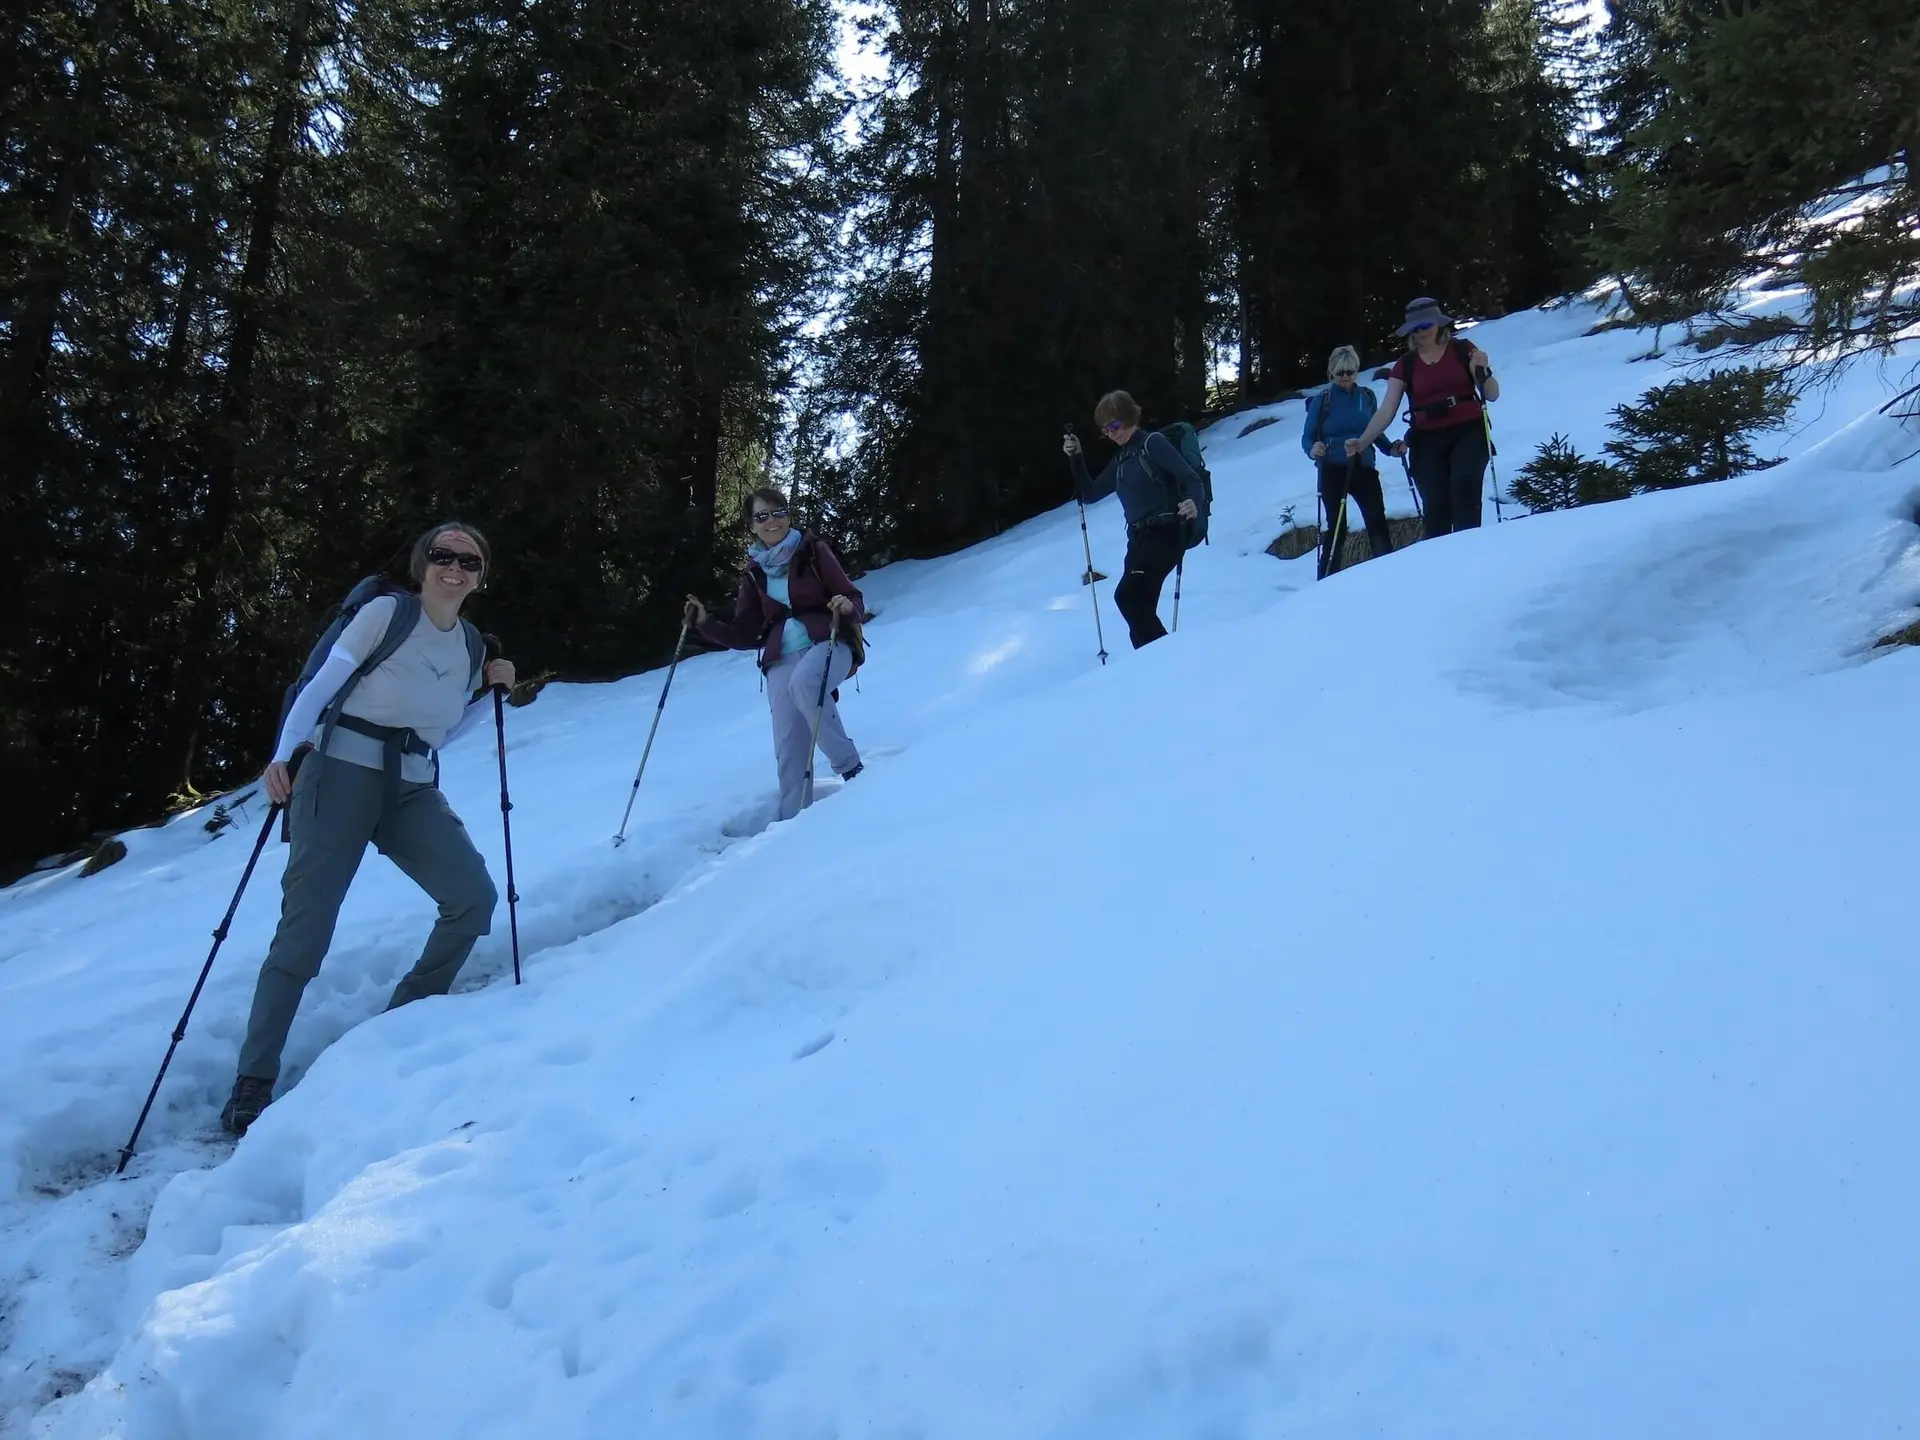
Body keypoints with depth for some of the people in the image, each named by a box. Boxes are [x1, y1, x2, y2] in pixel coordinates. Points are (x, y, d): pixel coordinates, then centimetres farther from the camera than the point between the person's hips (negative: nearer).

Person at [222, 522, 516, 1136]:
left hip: (413, 791, 5)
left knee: (473, 897, -11)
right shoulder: (387, 612, -3)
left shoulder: (471, 646, 12)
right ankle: (253, 1083, 3)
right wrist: (283, 754, -17)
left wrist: (491, 691, 7)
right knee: (304, 930, -8)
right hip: (341, 773, -5)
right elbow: (321, 684, -5)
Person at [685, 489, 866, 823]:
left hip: (829, 643, -3)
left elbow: (855, 601, 2)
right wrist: (705, 623, 2)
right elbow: (746, 635, 17)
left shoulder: (814, 551, 5)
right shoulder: (754, 573, 14)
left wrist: (847, 608, -22)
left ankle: (848, 764, -23)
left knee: (803, 682, -37)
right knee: (789, 747, -11)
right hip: (781, 659, 3)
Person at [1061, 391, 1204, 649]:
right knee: (1139, 610, 3)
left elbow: (1191, 479, -13)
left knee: (1127, 595, -24)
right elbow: (1089, 494, 22)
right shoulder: (1120, 460, 18)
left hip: (1165, 534, -8)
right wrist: (1076, 458, 8)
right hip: (1139, 538, 8)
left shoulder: (1153, 444, -4)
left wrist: (1192, 503, -35)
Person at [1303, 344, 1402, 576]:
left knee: (1377, 521, -6)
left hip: (1363, 467, 3)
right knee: (1336, 526, -1)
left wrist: (1390, 448, -2)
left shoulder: (1367, 397, 6)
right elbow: (1307, 437, -2)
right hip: (1333, 470, -2)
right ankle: (1327, 580, 5)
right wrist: (1312, 449, -24)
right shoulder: (1321, 400, -3)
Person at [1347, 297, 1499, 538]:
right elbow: (1386, 411, 0)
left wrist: (1483, 371, -14)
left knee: (1464, 487, -25)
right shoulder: (1406, 365, 7)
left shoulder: (1463, 350, 4)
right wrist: (1363, 441, -15)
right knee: (1435, 505, -11)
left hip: (1468, 433, -1)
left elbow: (1493, 395, 6)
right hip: (1428, 441, 1)